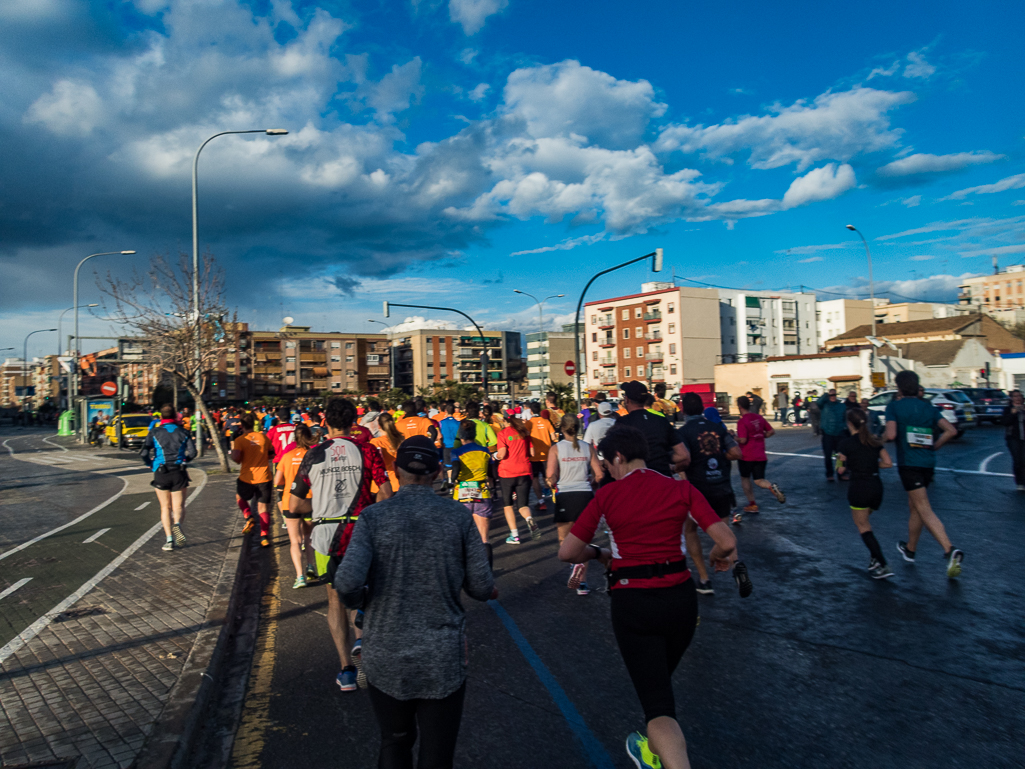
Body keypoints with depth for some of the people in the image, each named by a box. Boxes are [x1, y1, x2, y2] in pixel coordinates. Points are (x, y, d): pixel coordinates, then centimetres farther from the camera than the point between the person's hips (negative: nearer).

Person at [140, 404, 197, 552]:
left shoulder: (155, 432, 2)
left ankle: (169, 539, 3)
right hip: (179, 473, 0)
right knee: (178, 506, 8)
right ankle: (177, 523, -24)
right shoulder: (182, 432, 6)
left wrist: (149, 464, 10)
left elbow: (144, 452, -10)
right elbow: (192, 452, -3)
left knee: (165, 507, 11)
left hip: (161, 473, 0)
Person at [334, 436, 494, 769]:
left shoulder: (373, 517, -9)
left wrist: (357, 600, 2)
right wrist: (490, 589, 17)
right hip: (443, 658, 0)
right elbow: (481, 587, -5)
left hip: (386, 657, 1)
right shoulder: (458, 516, -7)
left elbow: (348, 582, -19)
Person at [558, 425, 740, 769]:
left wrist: (600, 553, 14)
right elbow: (727, 542, -8)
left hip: (632, 602, -3)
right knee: (660, 681, 29)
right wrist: (717, 557, 14)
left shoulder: (607, 496, -6)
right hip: (680, 598, 4)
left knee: (658, 703, 4)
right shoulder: (681, 489, -2)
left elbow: (568, 552, -5)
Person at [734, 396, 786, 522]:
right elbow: (771, 431, 8)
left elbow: (743, 440, -21)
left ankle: (752, 504, 19)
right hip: (761, 456, 5)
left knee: (745, 479, 16)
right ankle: (771, 486, -23)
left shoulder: (742, 422, -16)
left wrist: (734, 438, -4)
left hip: (746, 456, -5)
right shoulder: (759, 418, 4)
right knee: (758, 480, 9)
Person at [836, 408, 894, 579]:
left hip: (859, 487, -6)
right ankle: (875, 559, 16)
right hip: (876, 487, 6)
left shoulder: (846, 443, -9)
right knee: (865, 523, 23)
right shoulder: (875, 441, 7)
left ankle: (883, 566, -8)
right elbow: (888, 463, 5)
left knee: (863, 526, 2)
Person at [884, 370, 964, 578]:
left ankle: (950, 550, -25)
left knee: (924, 510, -9)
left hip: (908, 463, -6)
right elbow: (951, 430, 1)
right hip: (928, 462, 6)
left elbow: (891, 435, -17)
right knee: (914, 506, 20)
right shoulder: (929, 407, 10)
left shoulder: (894, 406, -5)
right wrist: (934, 446, 12)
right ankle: (910, 549, 32)